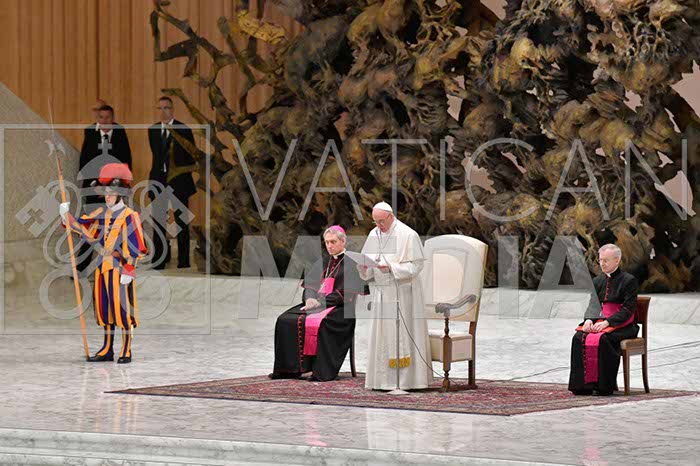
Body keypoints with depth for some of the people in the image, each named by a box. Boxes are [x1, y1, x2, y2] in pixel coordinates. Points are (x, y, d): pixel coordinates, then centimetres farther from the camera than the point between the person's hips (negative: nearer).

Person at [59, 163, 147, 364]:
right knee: (104, 308, 12)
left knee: (122, 309, -3)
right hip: (103, 267, 8)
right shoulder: (102, 213, 10)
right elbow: (84, 229, 17)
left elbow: (135, 247, -14)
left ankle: (126, 352, 4)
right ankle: (107, 350, 22)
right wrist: (67, 216, 3)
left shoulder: (128, 216, -12)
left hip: (119, 268, -8)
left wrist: (128, 271, -17)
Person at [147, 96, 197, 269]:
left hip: (178, 179, -4)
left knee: (181, 221, -1)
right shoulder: (153, 130, 9)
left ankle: (183, 260, 3)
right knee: (158, 219, 3)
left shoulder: (183, 130, -3)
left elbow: (192, 156, 2)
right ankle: (160, 259, 9)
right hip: (159, 179, 4)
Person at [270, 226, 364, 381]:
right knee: (285, 320, -11)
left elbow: (344, 294, -11)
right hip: (316, 303, 7)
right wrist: (310, 298, -8)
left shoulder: (350, 264, -2)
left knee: (317, 323, -36)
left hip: (339, 308, -7)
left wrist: (321, 302, -17)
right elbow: (310, 283, 14)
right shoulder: (323, 262, 21)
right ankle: (290, 368, -12)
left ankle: (322, 372, -33)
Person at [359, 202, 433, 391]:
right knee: (382, 335, 2)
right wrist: (365, 267, -11)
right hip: (381, 293, 6)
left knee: (404, 332, -5)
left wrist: (391, 268, -23)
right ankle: (385, 379, 4)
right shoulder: (374, 235, 10)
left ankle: (410, 378, -1)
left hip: (403, 293, -6)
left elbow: (416, 265, -12)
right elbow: (367, 271, 13)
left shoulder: (408, 235, -8)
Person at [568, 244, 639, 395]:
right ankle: (582, 384, -23)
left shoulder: (629, 280, -2)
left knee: (603, 339, -35)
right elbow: (593, 304, 12)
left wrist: (607, 322, -21)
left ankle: (604, 385, -28)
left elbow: (628, 309, -11)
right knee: (579, 337, -24)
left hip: (622, 326, -5)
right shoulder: (597, 281, 17)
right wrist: (589, 319, -12)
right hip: (599, 322, 5)